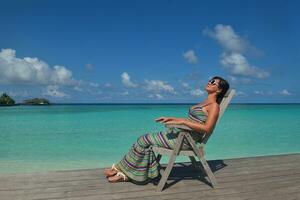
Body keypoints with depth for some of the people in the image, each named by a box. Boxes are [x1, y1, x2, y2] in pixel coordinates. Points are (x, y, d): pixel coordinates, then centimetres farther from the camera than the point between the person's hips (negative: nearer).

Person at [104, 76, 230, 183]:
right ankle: (128, 174, 2)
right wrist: (172, 119, 16)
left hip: (186, 140, -9)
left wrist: (182, 121, -24)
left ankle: (121, 169, 6)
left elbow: (206, 128, -22)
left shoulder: (214, 106, -9)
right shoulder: (205, 102, 19)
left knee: (144, 140, -10)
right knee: (146, 139, -2)